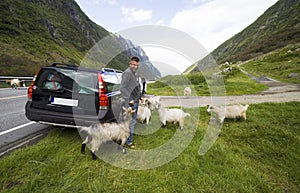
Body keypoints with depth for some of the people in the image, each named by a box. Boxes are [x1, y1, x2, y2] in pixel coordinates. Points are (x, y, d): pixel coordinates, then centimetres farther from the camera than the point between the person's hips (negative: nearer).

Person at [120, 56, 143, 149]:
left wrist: (140, 96, 14)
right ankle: (129, 141, 14)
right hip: (131, 102, -9)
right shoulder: (127, 73, -16)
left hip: (136, 100, 9)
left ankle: (129, 138, 32)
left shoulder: (135, 72, 13)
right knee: (131, 121, -1)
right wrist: (129, 99, -23)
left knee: (133, 120, 17)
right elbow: (122, 88, -21)